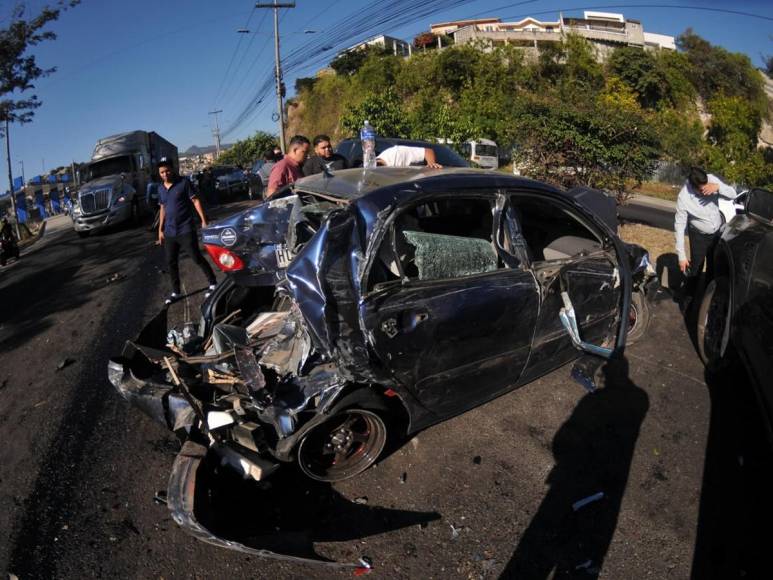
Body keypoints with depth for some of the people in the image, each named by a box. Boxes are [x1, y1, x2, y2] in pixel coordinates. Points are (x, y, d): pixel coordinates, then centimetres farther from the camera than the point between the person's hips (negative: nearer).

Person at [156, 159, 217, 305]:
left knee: (197, 258, -4)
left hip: (186, 230, -6)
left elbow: (196, 201, -9)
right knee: (171, 262, 8)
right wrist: (160, 230, 17)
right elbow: (163, 209, 18)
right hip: (169, 232, 6)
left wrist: (203, 220, -17)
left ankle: (213, 283, 10)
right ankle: (175, 292, 19)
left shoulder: (184, 183, -6)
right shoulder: (161, 188, 11)